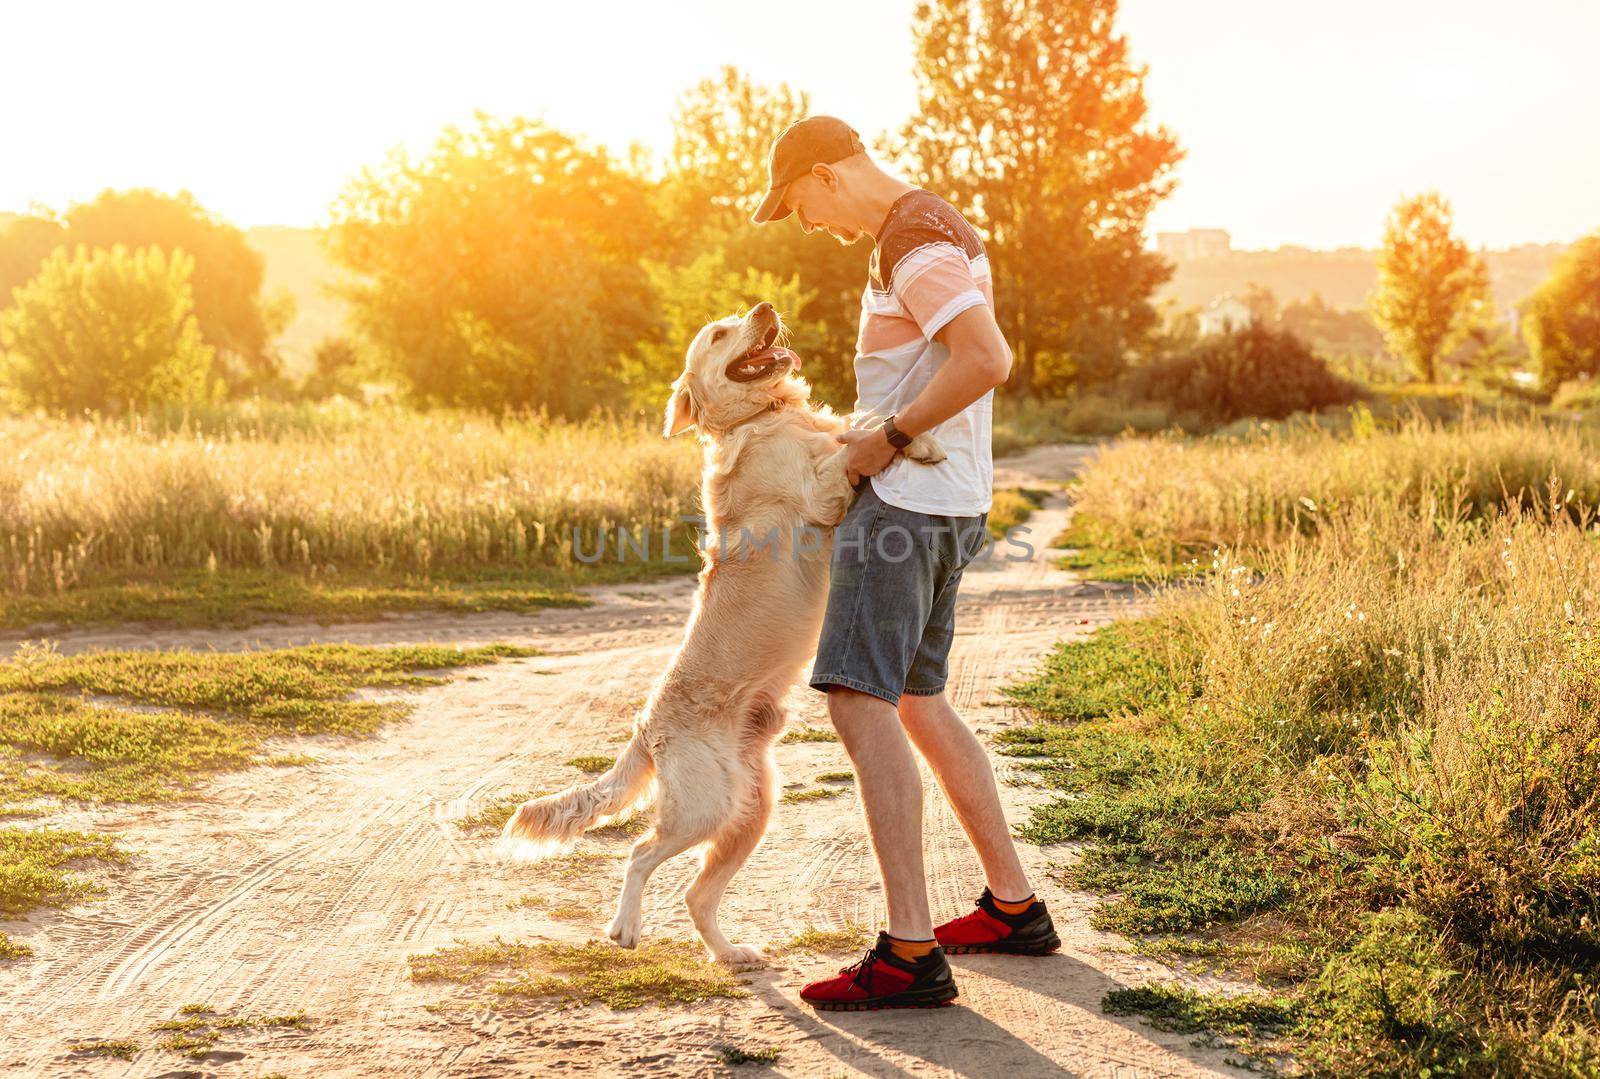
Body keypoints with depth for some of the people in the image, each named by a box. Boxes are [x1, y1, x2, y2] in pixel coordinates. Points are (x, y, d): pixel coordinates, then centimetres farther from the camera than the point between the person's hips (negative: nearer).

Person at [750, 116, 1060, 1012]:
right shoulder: (930, 229, 20)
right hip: (944, 501, 11)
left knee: (860, 701, -16)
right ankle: (1015, 905, 24)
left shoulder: (913, 240, -14)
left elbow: (987, 360, -26)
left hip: (909, 498, -11)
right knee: (917, 704, 17)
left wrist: (890, 438, -18)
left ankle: (911, 953, -20)